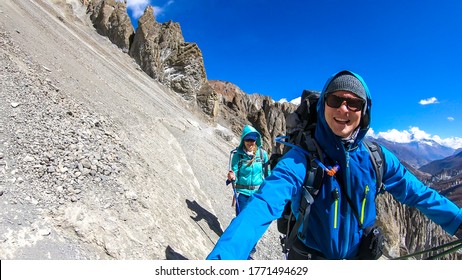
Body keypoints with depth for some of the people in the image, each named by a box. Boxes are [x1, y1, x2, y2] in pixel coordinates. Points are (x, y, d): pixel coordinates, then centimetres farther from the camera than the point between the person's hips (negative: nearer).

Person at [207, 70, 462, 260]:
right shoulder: (301, 159, -26)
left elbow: (418, 194, 3)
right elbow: (263, 205, -39)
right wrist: (221, 258, -50)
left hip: (358, 257, 4)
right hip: (307, 258, -3)